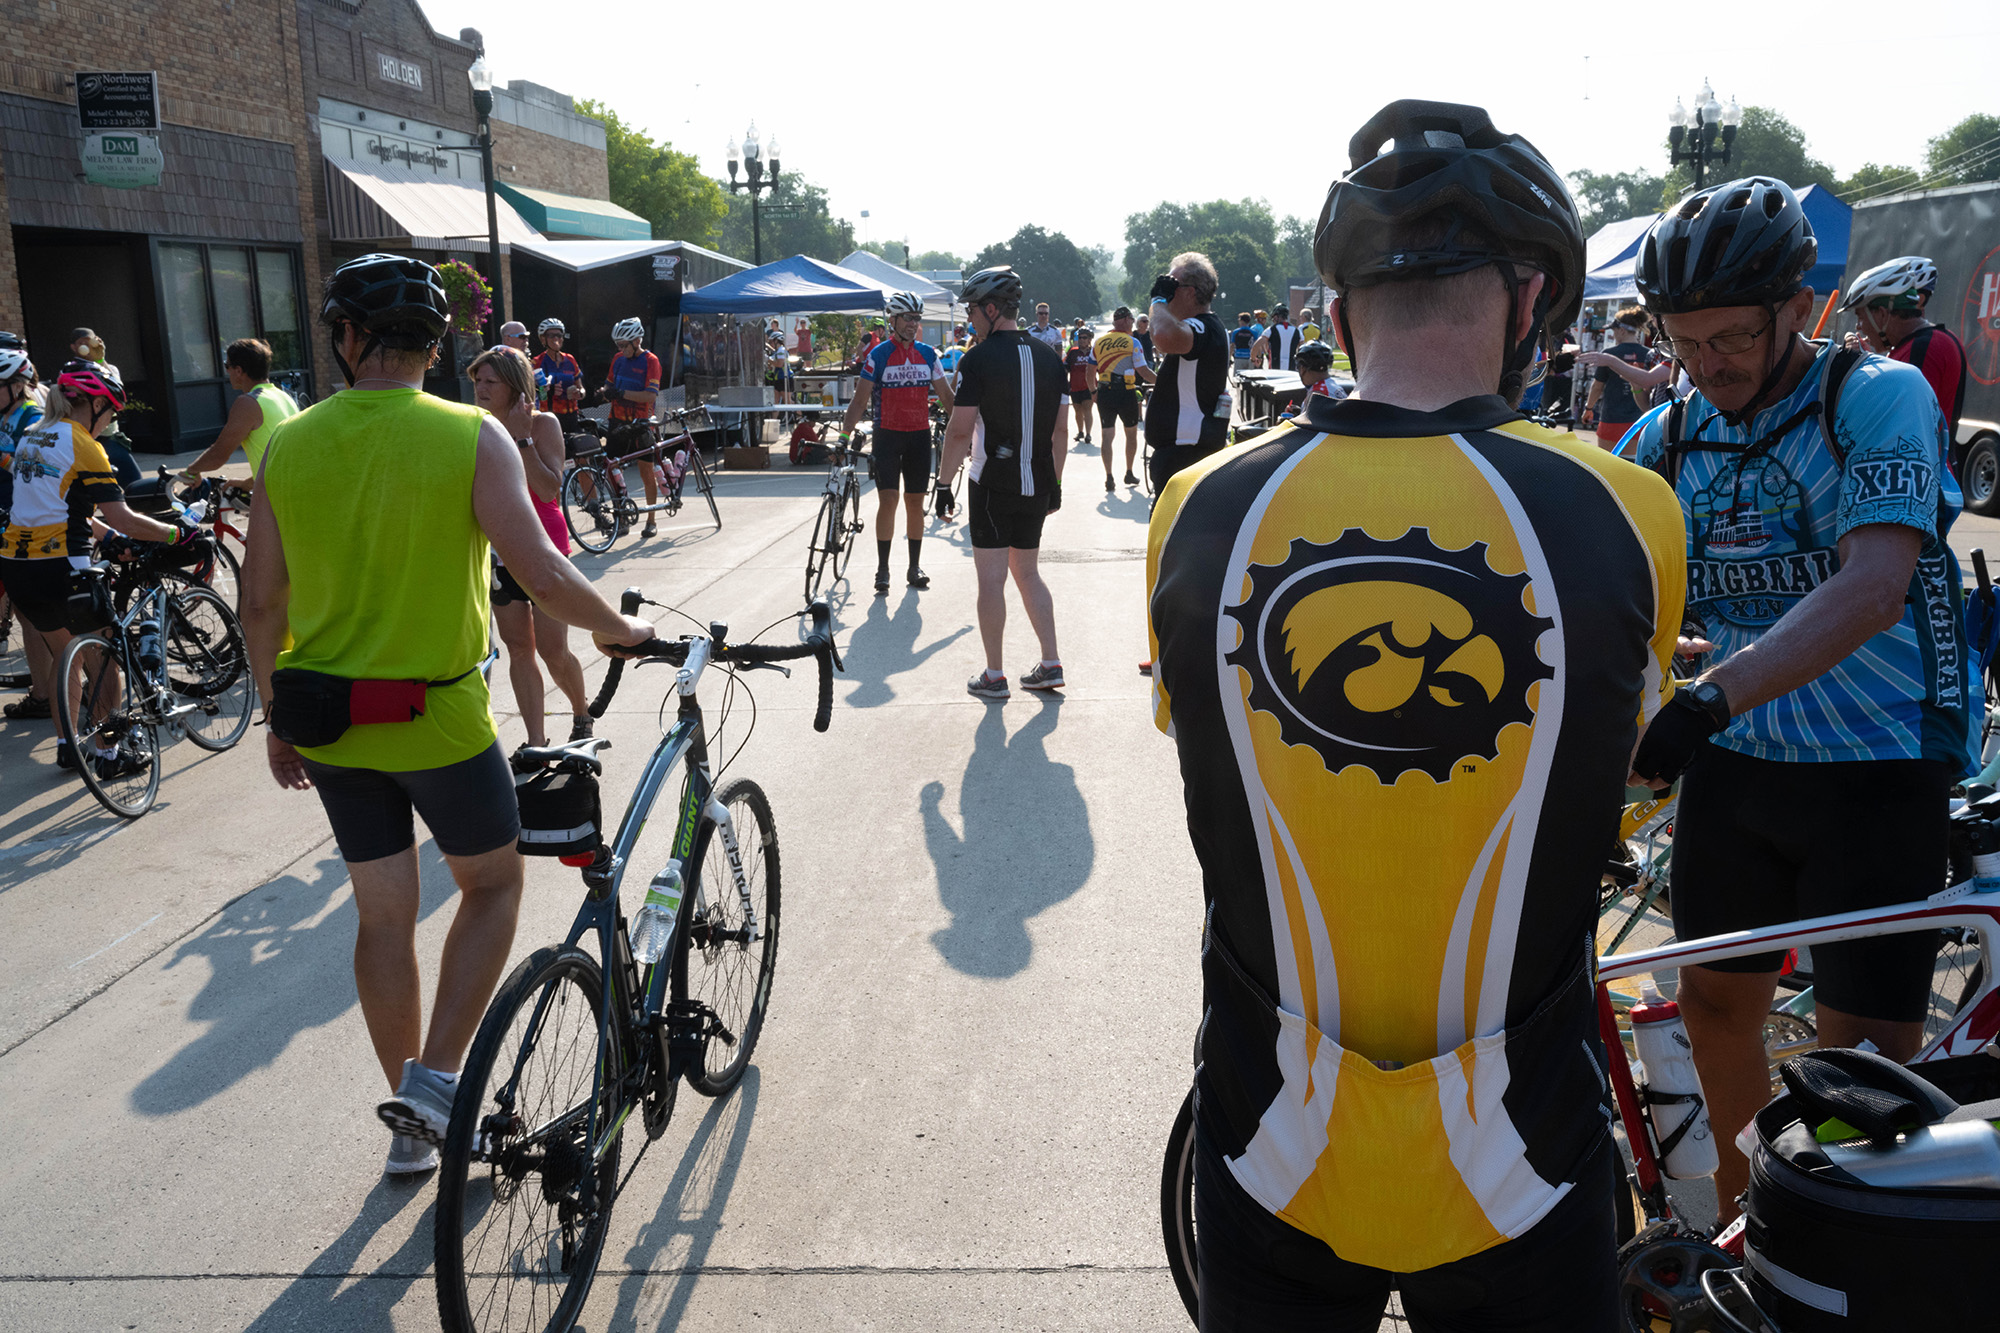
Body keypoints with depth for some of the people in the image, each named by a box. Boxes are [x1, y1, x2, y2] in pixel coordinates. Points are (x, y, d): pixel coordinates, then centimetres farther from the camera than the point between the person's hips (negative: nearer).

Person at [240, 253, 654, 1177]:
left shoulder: (287, 447, -1)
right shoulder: (471, 436, -13)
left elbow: (261, 602, 3)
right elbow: (543, 578, -20)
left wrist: (278, 717, 15)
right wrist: (616, 628, -1)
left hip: (327, 724, 4)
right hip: (439, 719, -4)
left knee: (383, 916, 15)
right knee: (492, 884, 18)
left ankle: (413, 1123, 29)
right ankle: (435, 1077, 8)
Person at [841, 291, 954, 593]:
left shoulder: (928, 354, 6)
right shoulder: (879, 356, -4)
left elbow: (946, 396, 11)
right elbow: (860, 400, -5)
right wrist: (844, 435, -15)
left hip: (919, 435, 3)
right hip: (887, 435, -3)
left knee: (915, 503, 7)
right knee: (887, 500, -8)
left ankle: (914, 567, 16)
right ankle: (882, 569, 0)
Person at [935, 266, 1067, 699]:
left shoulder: (978, 360, -12)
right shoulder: (1050, 357, 6)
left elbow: (960, 431, -13)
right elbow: (1061, 429, 10)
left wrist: (944, 483, -4)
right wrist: (1055, 482, 18)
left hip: (991, 484, -6)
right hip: (1036, 485, 6)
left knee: (992, 578, 2)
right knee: (1027, 573, 17)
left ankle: (993, 676, 7)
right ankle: (1050, 665, 16)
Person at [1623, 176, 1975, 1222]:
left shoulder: (1879, 397, -13)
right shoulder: (1668, 438, 2)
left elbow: (1873, 587, -28)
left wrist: (1709, 696, -41)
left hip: (1876, 773, -5)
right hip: (1731, 765, 5)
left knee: (1867, 1056, -1)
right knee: (1715, 1000, 14)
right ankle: (1739, 1222, 35)